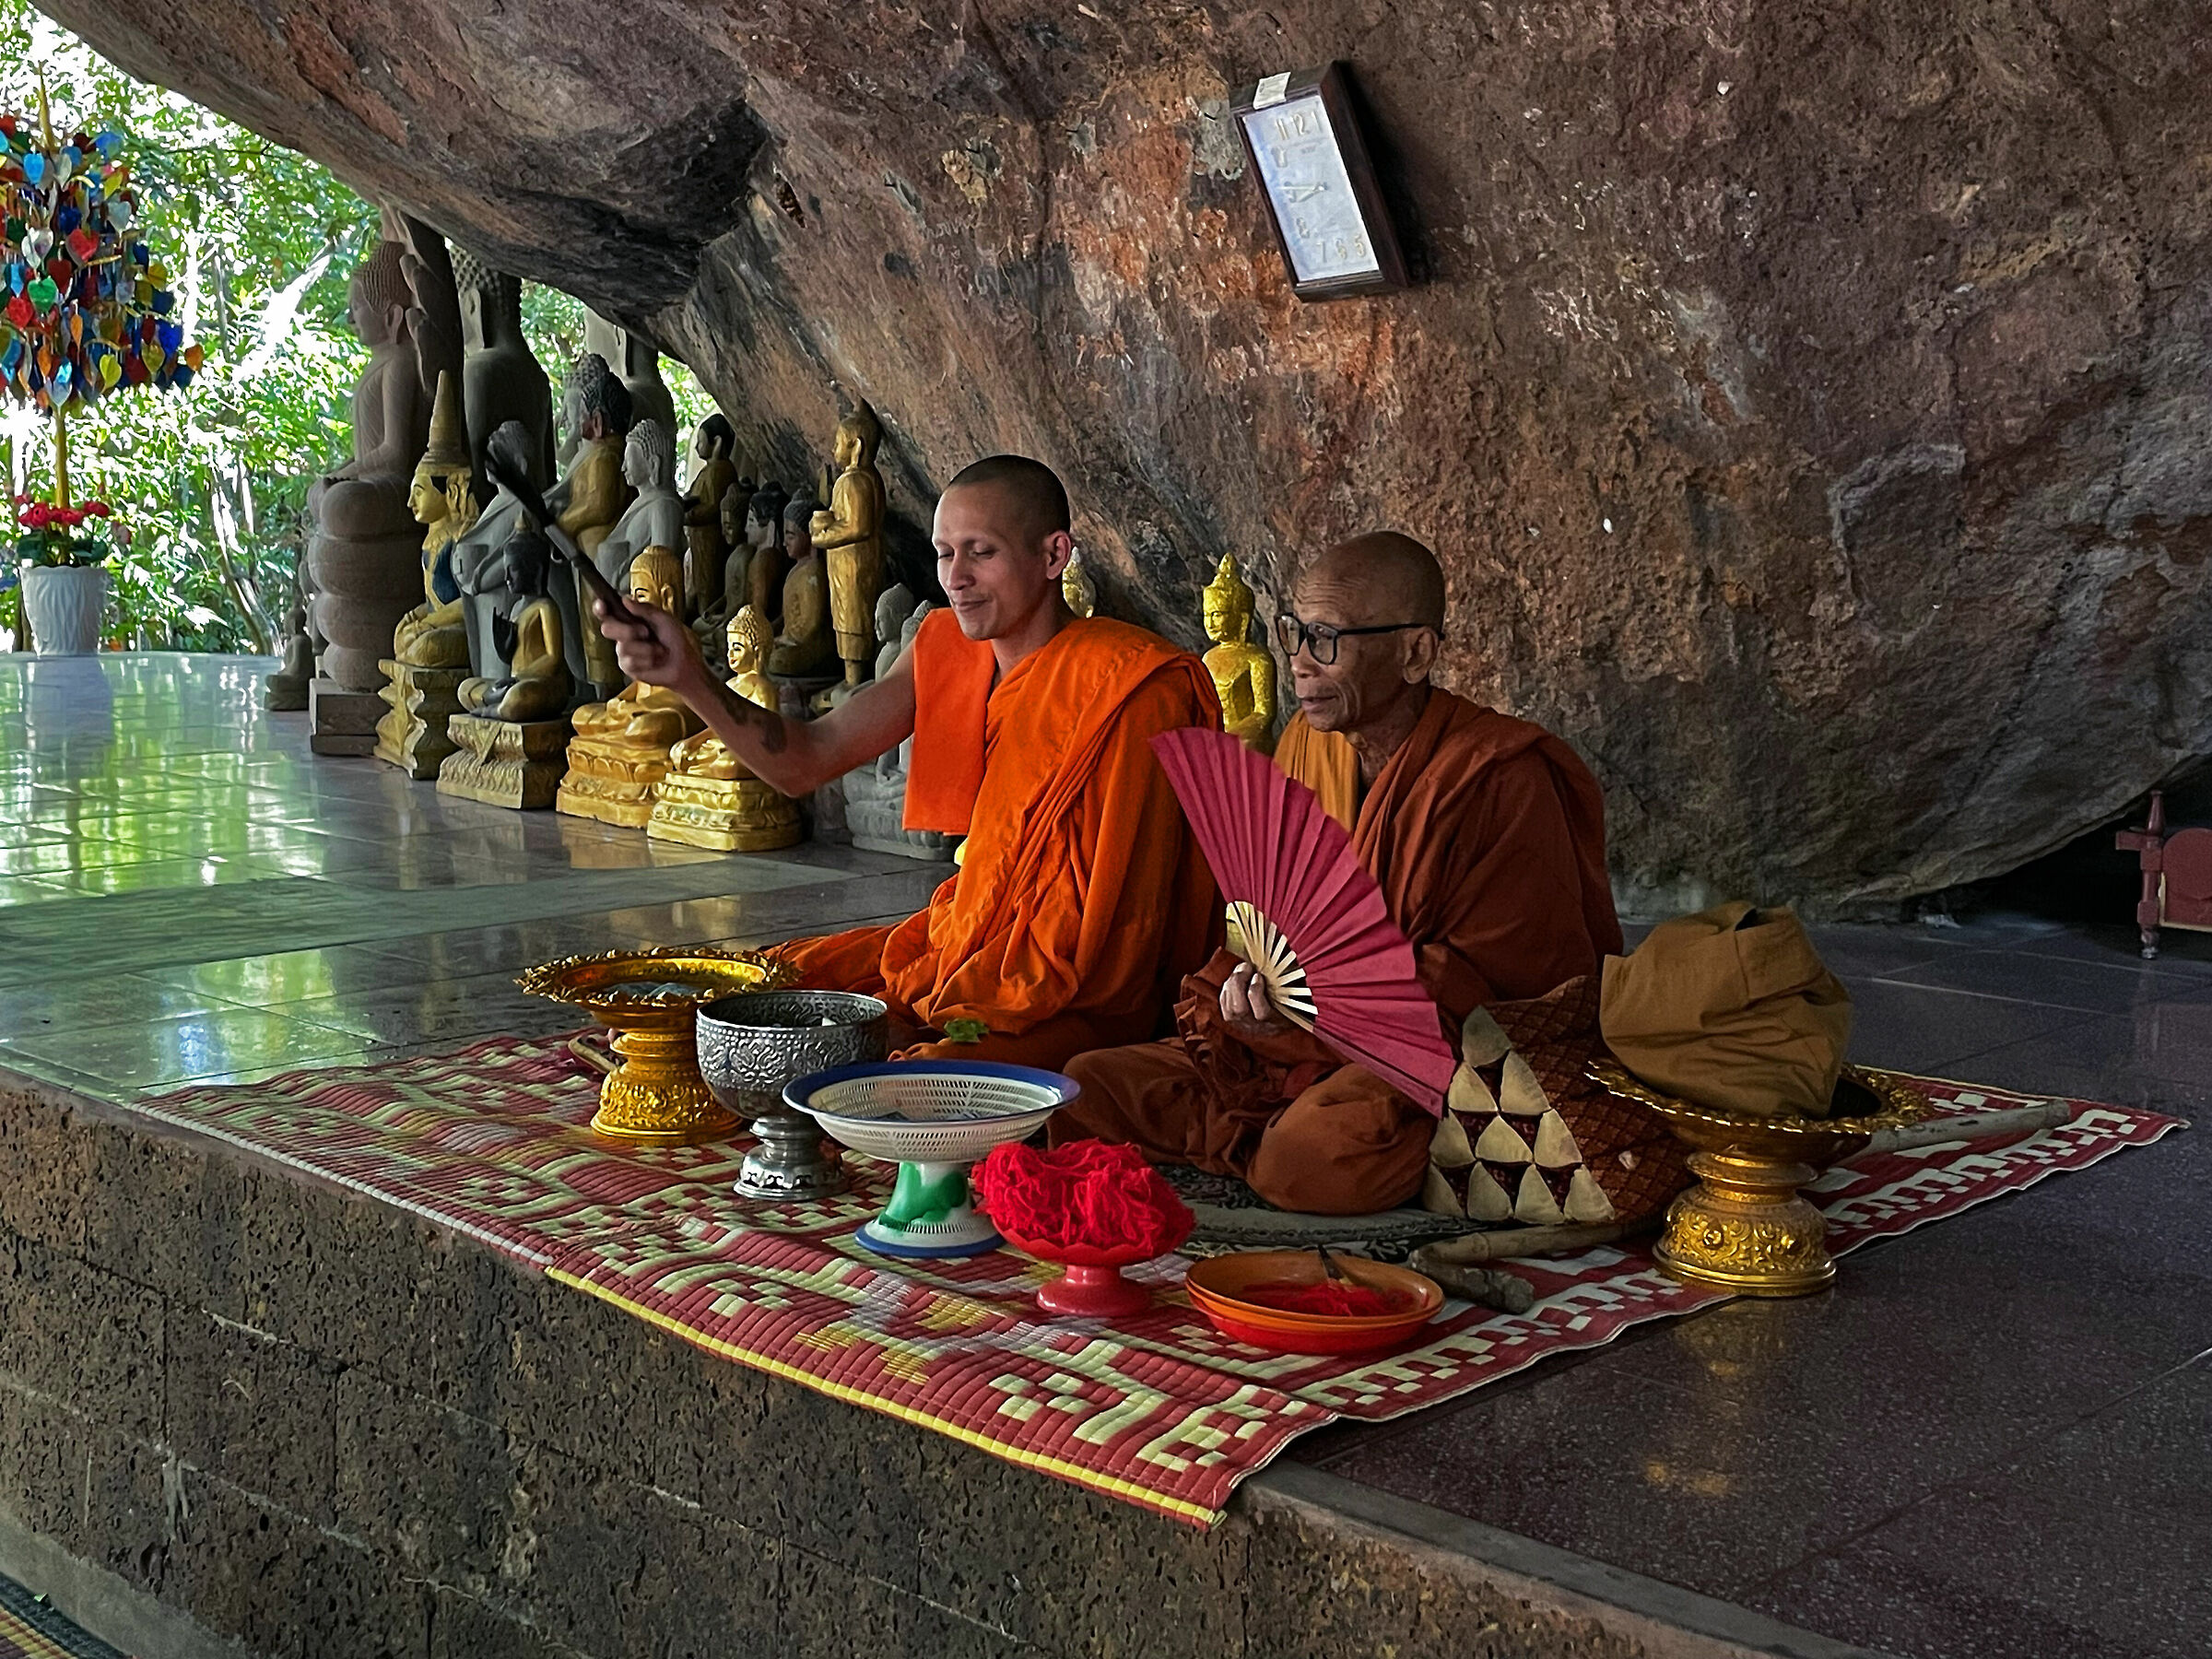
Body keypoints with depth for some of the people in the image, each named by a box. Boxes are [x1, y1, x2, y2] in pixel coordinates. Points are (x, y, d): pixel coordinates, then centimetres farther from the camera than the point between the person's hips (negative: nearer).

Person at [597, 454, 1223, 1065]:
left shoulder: (1129, 686, -18)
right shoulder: (944, 652, 6)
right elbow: (804, 762, 1)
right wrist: (689, 677, -15)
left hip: (1078, 1000, -8)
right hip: (965, 941, 8)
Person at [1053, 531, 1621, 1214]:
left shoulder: (1503, 779, -15)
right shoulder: (1306, 741, 9)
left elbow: (1496, 977, -16)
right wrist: (1246, 985, -5)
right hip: (1287, 1045, 6)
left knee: (1311, 1158, -36)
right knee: (1087, 1088, -8)